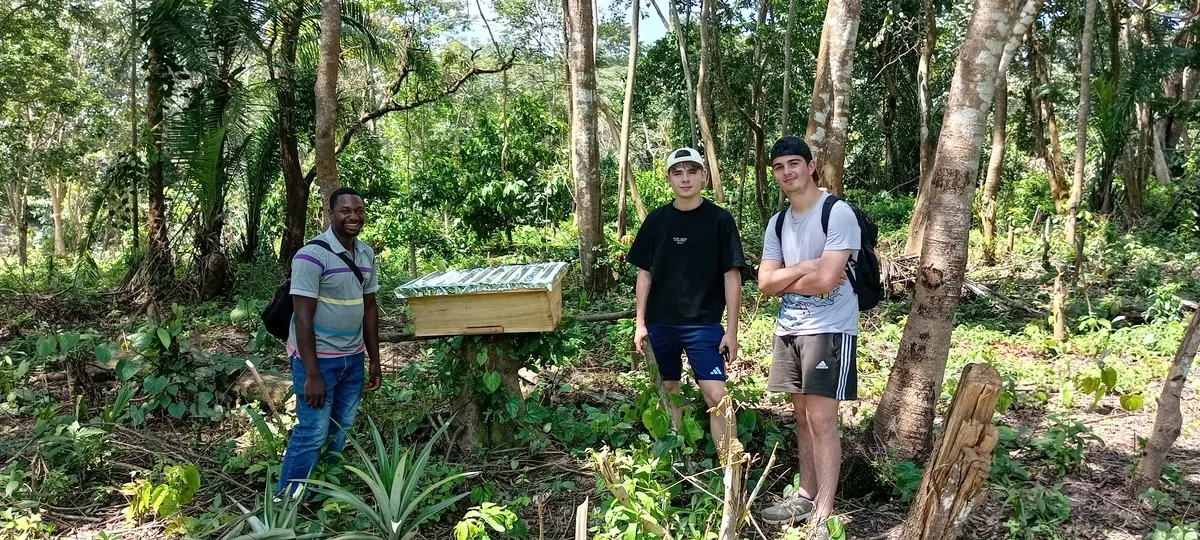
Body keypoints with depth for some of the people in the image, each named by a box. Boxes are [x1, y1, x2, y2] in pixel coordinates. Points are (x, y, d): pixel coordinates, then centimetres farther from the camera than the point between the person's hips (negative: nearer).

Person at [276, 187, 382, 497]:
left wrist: (375, 360, 11)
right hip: (318, 358, -7)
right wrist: (312, 374, -21)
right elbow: (303, 317, -19)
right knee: (312, 433, -2)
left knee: (340, 429, 15)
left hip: (352, 357, 7)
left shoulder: (366, 254, 5)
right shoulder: (312, 256, -17)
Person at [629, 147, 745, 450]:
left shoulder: (720, 220, -5)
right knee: (668, 390, 13)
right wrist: (640, 323, 5)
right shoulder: (657, 220, 3)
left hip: (704, 324, -3)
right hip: (660, 323, 3)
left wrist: (732, 329, -7)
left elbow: (731, 276, -4)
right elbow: (644, 274, 9)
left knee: (717, 396, -9)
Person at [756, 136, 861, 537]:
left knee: (822, 420, -8)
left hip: (830, 329, -7)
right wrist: (803, 268, -11)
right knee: (802, 416, 14)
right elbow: (765, 284, 3)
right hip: (789, 329, 7)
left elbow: (826, 280, -21)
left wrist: (785, 279, -5)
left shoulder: (838, 213, -12)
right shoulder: (777, 223, 11)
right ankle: (806, 496, 26)